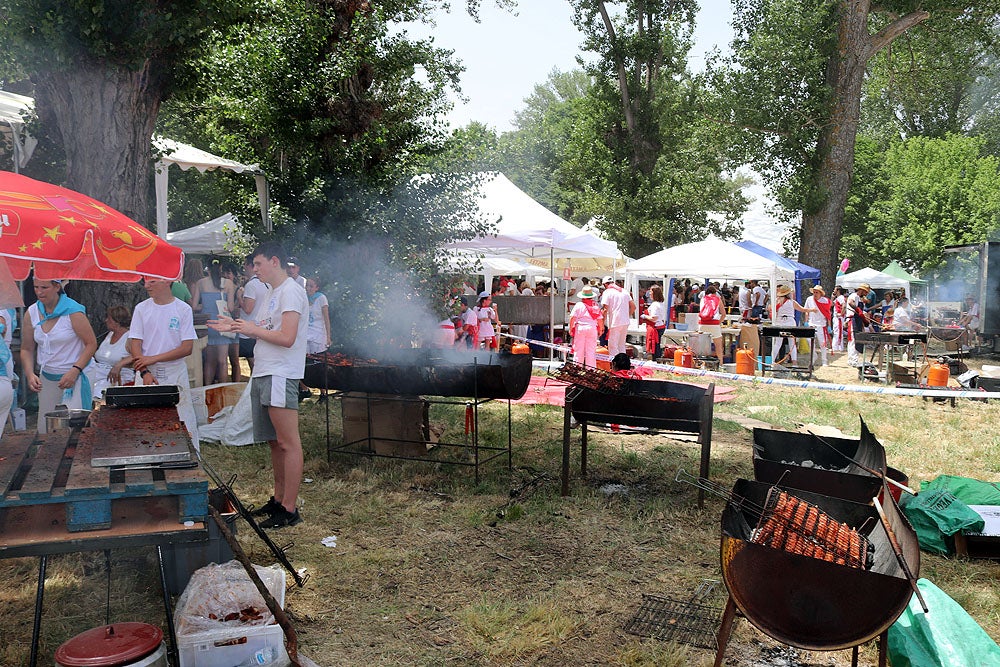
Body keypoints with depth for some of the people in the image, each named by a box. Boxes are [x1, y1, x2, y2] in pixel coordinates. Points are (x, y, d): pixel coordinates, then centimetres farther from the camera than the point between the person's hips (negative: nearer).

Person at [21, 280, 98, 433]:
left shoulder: (73, 311, -11)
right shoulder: (32, 312, 4)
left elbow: (91, 344, -10)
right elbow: (26, 349, 10)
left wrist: (75, 371, -19)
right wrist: (30, 374, -6)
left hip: (74, 376, -5)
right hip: (46, 378, 5)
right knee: (44, 430, 6)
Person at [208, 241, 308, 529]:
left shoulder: (291, 291, -12)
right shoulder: (274, 293, 20)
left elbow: (286, 338, -21)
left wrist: (253, 329, -8)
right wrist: (236, 327, 16)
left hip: (280, 376, -10)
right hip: (263, 374, 10)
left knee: (288, 443, -6)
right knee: (274, 441, 15)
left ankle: (289, 509, -2)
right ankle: (279, 499, 25)